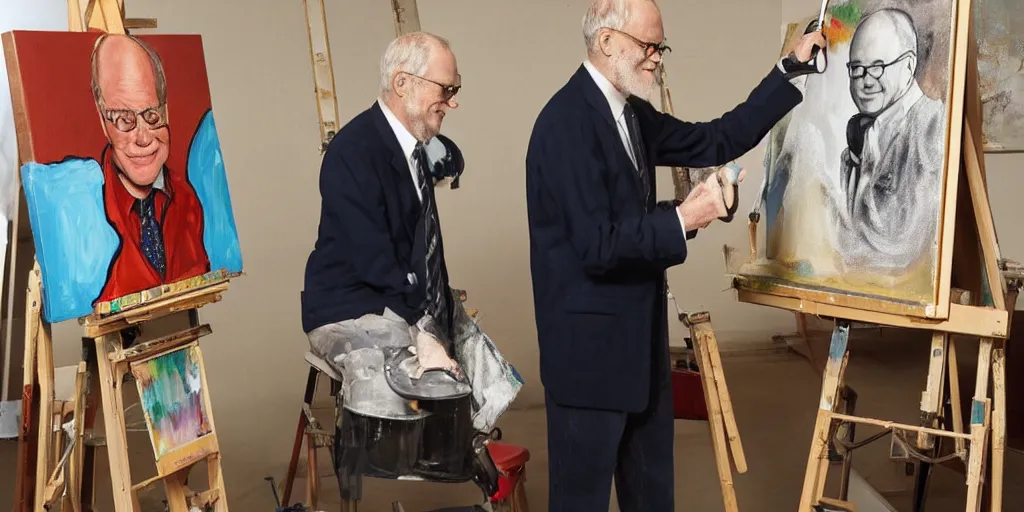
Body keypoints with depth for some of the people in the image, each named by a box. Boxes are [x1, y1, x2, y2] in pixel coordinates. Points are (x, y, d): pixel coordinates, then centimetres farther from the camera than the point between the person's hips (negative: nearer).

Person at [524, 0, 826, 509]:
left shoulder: (631, 113, 8)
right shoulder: (568, 121, -21)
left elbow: (716, 141, 12)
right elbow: (597, 245, -25)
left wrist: (790, 68, 12)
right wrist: (682, 220, -22)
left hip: (636, 333, 9)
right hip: (589, 340, -9)